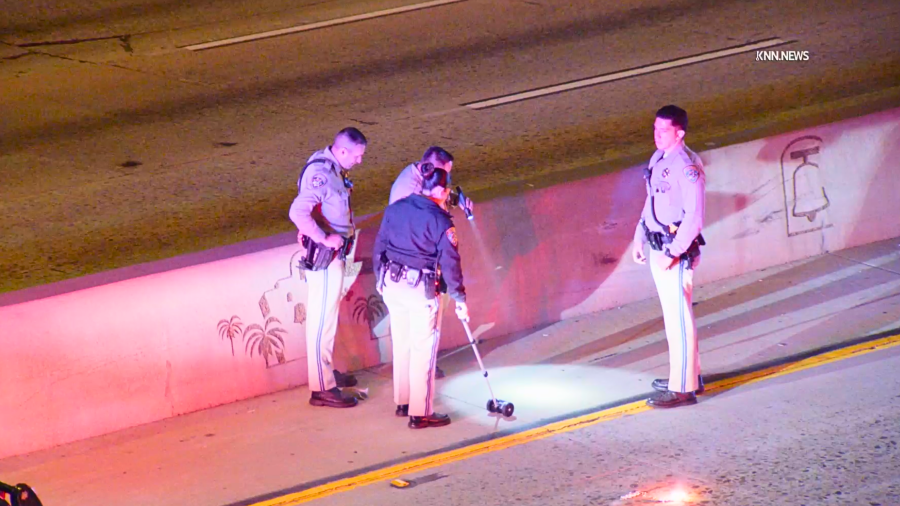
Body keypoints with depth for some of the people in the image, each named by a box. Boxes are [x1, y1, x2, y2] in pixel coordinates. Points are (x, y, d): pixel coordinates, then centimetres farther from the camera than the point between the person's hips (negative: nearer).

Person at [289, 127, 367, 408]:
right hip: (324, 257, -10)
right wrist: (325, 238, -29)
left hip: (334, 252, 10)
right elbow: (298, 212, -34)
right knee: (322, 319, -6)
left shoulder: (332, 167, 8)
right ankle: (322, 388, -3)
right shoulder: (319, 173, -23)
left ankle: (327, 372, 35)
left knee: (329, 316, 21)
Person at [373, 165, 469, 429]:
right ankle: (420, 413, 6)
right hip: (420, 289, -6)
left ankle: (402, 402, 30)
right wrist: (460, 300, -1)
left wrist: (380, 280, 23)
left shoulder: (395, 208, 4)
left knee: (401, 345, 19)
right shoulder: (440, 221, -11)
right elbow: (450, 264, -9)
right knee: (423, 349, 2)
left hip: (392, 285, 6)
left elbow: (379, 247, 11)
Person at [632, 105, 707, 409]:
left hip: (677, 252, -9)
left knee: (679, 318, -5)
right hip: (657, 247, 9)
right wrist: (639, 238, 19)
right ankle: (688, 375, 29)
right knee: (673, 316, 17)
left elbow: (694, 217, -22)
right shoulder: (657, 159, 9)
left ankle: (683, 388, -1)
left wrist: (673, 253, -23)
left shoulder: (687, 166, -19)